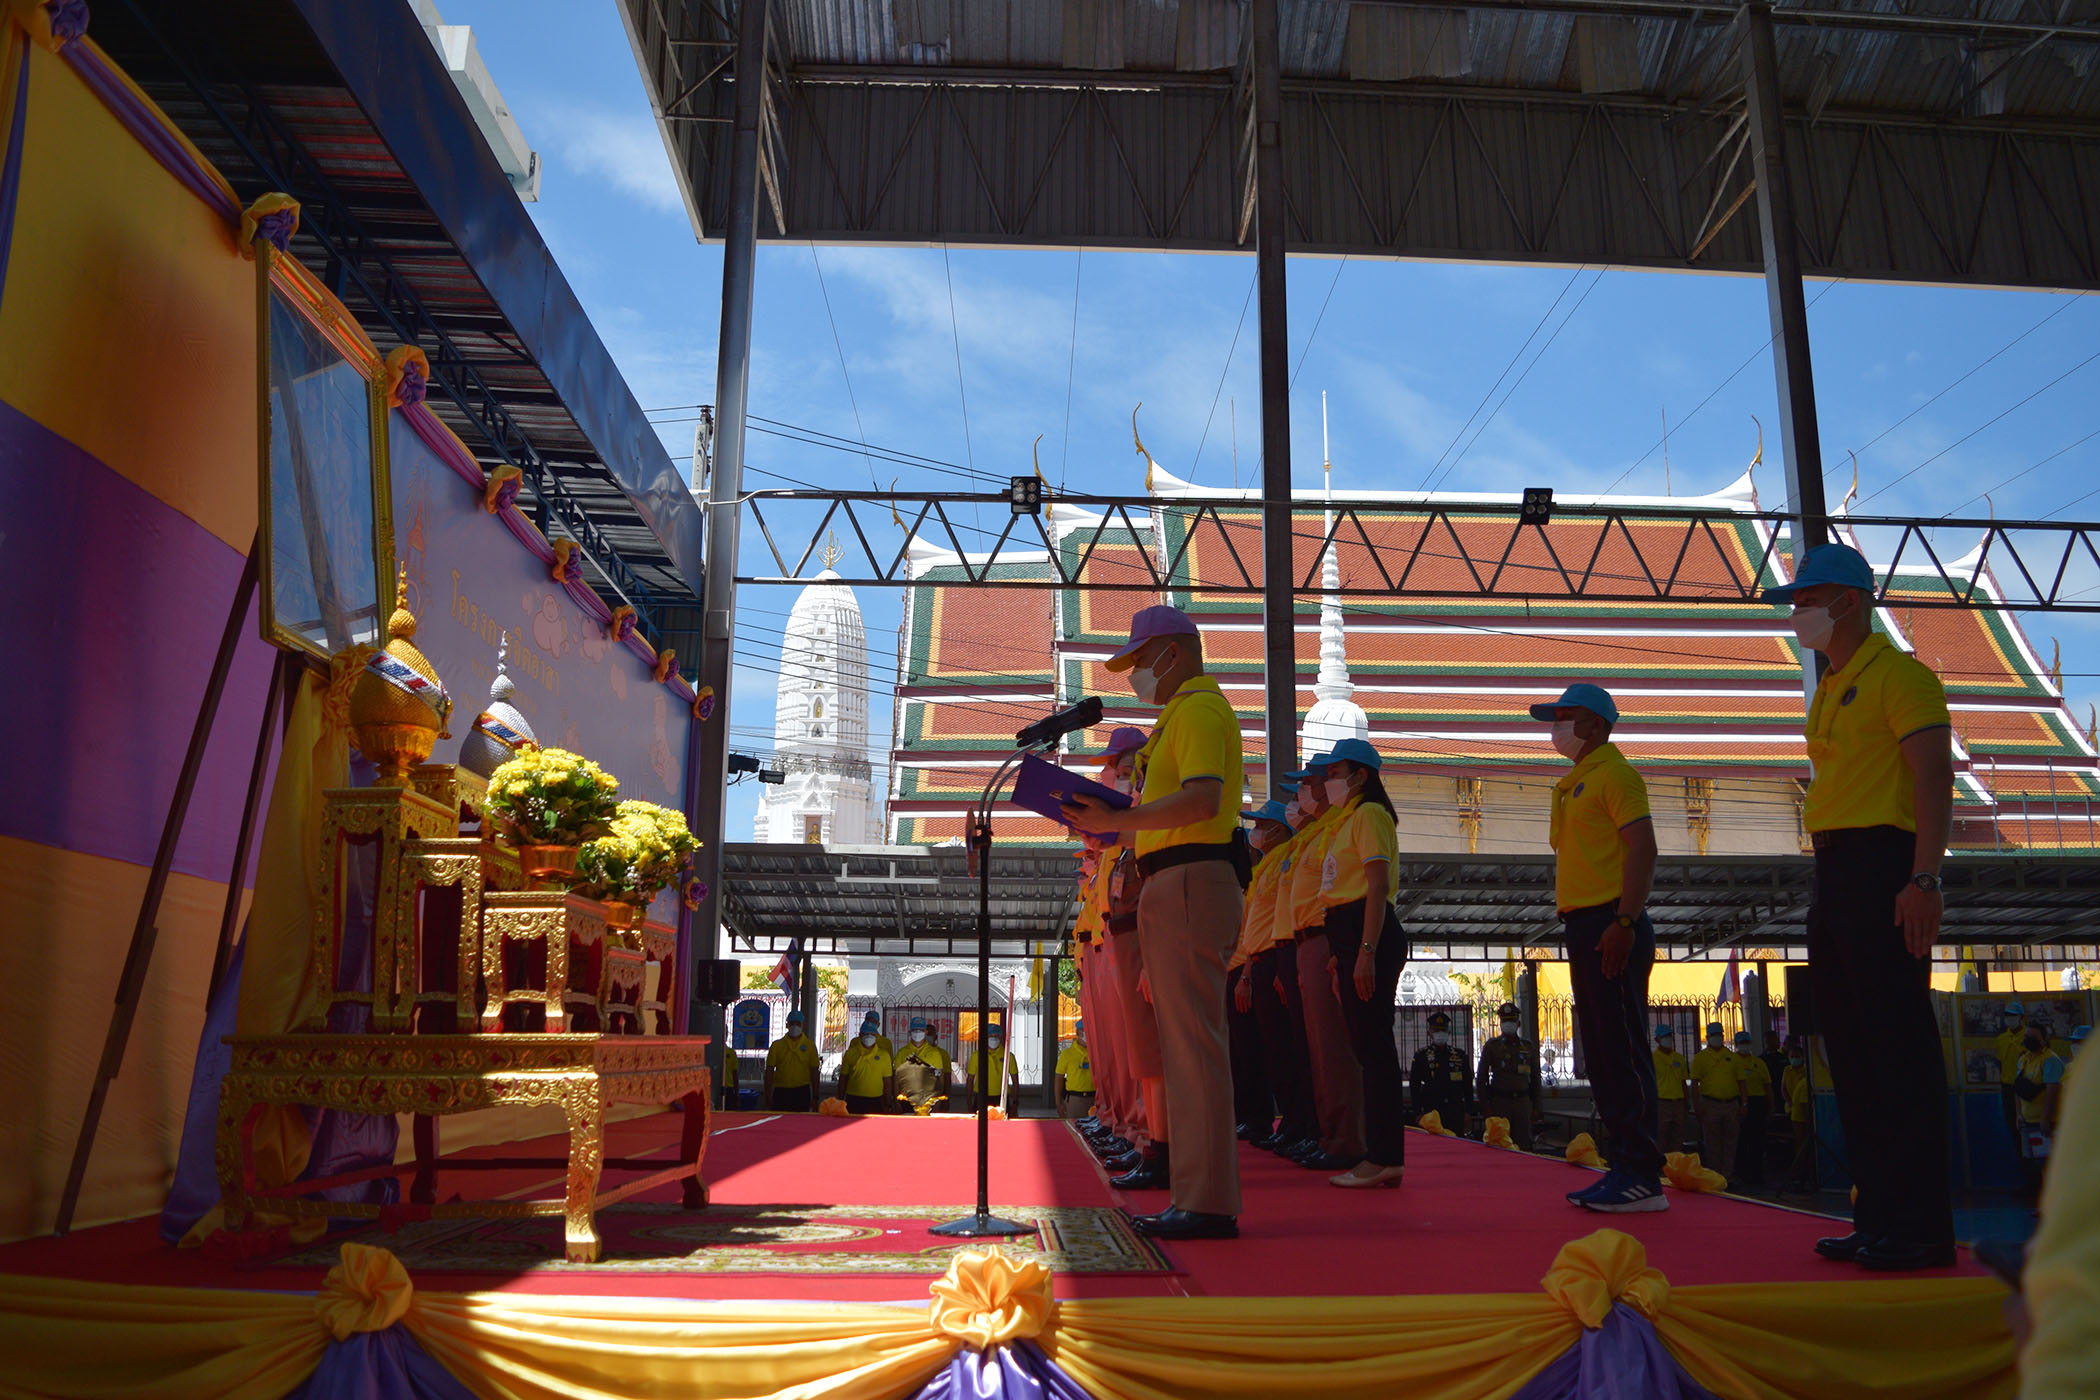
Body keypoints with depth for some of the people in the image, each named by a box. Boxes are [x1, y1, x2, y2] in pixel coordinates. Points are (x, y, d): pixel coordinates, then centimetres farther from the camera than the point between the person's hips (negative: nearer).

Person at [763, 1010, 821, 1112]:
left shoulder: (809, 1046, 6)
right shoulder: (777, 1045, 6)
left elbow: (814, 1072, 6)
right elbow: (769, 1071, 6)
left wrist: (815, 1097, 3)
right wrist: (768, 1096, 1)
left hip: (802, 1092, 0)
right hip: (781, 1092, 0)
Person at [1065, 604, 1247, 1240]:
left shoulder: (1199, 709, -8)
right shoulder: (1185, 713, 25)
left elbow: (1203, 799, -23)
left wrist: (1118, 820, -23)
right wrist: (1114, 823, 19)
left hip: (1189, 882, -11)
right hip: (1175, 887, 11)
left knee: (1194, 1041, -10)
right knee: (1186, 1043, 12)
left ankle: (1206, 1202, -7)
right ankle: (1200, 1195, 18)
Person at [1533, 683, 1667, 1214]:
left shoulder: (1614, 773, -7)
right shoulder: (1574, 783, 21)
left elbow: (1642, 848, -16)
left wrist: (1624, 923, -24)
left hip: (1611, 925, -10)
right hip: (1583, 925, 10)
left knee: (1622, 1049, -9)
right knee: (1601, 1051, 10)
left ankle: (1643, 1176, -6)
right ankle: (1625, 1165, 16)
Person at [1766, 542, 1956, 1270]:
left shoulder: (1899, 676, -7)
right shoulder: (1830, 691, 20)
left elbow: (1934, 778, -15)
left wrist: (1924, 879, -23)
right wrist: (1827, 884, 18)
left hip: (1883, 868, -9)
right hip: (1834, 871, 10)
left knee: (1898, 1045, -8)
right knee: (1850, 1047, 10)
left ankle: (1921, 1225, -2)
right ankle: (1880, 1216, 16)